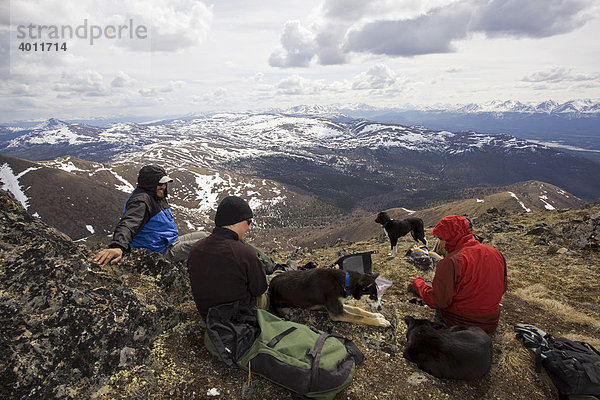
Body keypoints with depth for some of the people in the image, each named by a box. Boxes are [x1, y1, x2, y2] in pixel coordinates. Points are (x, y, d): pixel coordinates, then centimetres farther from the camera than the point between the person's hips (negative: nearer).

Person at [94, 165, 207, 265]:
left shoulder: (157, 197, 10)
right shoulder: (141, 201, -22)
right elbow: (128, 224, -41)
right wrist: (118, 246, -59)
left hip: (172, 241, 10)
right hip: (164, 252, -10)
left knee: (202, 235, 17)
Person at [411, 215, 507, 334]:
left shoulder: (450, 262, -27)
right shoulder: (496, 253, -5)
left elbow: (438, 301, -24)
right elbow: (502, 288, 7)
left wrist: (418, 282, -8)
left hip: (460, 324, -7)